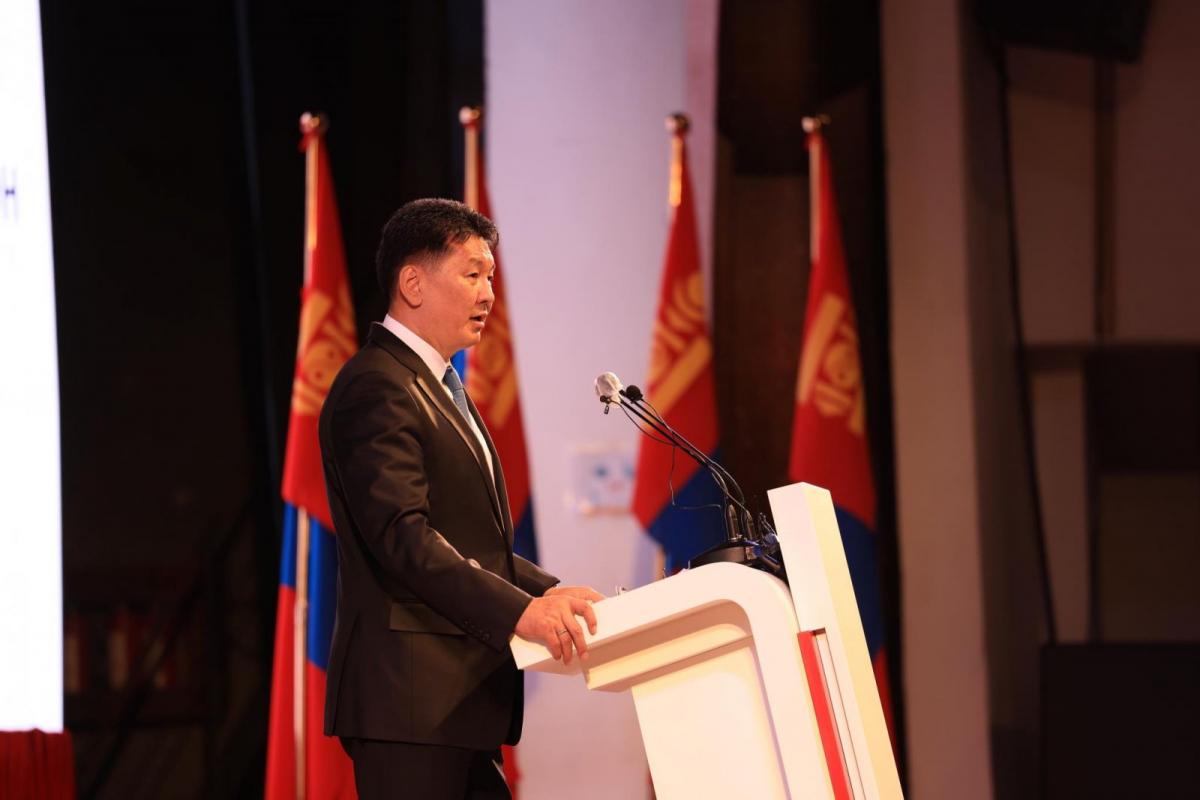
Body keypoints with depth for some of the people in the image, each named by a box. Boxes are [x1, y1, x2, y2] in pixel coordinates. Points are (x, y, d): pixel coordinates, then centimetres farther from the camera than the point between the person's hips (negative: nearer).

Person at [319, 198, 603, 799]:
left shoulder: (440, 388, 24)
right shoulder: (376, 388, -10)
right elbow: (403, 536, -22)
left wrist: (553, 593, 10)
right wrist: (518, 610, -29)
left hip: (461, 699, 10)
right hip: (409, 695, -10)